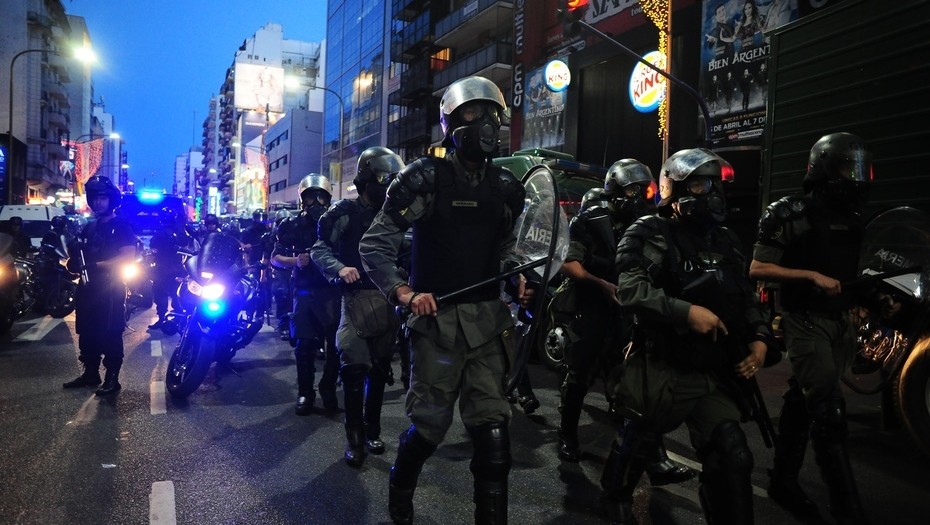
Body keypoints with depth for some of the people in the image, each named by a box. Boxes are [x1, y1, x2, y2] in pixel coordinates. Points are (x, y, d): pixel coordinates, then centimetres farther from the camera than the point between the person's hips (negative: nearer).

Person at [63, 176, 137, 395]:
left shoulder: (122, 226, -5)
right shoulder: (89, 228, 17)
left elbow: (128, 257, -16)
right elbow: (80, 256, 23)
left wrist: (97, 266, -25)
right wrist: (75, 262, -2)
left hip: (111, 288, -8)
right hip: (88, 287, 8)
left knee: (111, 334, -6)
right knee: (86, 333, 12)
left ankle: (112, 378, -1)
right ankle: (90, 373, 24)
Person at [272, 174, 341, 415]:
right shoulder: (293, 226, 8)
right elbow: (275, 258, 6)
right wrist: (296, 260, -12)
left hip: (332, 290, 0)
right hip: (305, 291, 1)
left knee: (335, 343, -2)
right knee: (305, 344, 1)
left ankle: (328, 388, 16)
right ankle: (305, 392, 13)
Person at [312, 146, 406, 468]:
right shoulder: (346, 211, 0)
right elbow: (319, 249, -5)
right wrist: (339, 268, -23)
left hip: (388, 299, 5)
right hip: (357, 296, -5)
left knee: (379, 369, 10)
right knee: (355, 367, -12)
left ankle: (372, 430, 23)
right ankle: (355, 438, -2)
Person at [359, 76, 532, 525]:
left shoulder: (507, 188, 11)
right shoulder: (425, 177, -5)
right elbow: (375, 244, -6)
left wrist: (517, 280, 5)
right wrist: (403, 291, -19)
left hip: (489, 319, 4)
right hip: (437, 318, -4)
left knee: (492, 428, 1)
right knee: (430, 423, 6)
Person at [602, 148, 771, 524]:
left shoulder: (724, 240, 14)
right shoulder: (648, 234, -8)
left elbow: (745, 296, 23)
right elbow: (631, 288, -24)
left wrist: (759, 337, 6)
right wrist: (687, 312, -29)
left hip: (712, 373, 5)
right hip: (660, 370, -5)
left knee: (733, 457, -4)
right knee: (636, 444, 13)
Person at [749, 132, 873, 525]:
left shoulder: (853, 217, 12)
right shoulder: (789, 214, -9)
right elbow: (757, 269, -15)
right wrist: (811, 276, -21)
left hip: (841, 321, 7)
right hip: (806, 320, -7)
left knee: (802, 400, 15)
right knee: (829, 411, -11)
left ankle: (783, 481, 27)